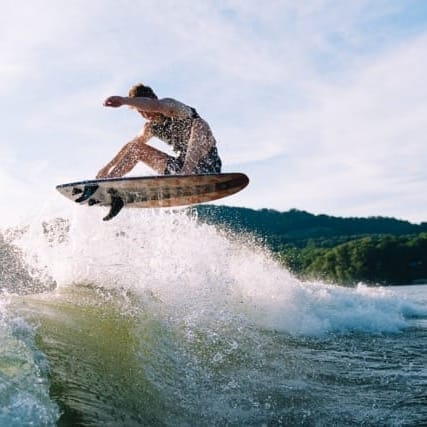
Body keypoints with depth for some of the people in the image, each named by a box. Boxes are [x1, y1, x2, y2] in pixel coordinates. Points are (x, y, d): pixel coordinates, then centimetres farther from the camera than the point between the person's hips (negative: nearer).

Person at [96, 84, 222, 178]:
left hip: (208, 166, -7)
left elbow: (155, 105, -38)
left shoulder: (171, 106, -13)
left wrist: (123, 100, -44)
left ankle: (187, 172, -41)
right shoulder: (151, 127, 8)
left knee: (199, 125, -33)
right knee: (136, 148, 11)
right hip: (181, 166, 8)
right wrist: (108, 167, 26)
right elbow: (130, 145, 24)